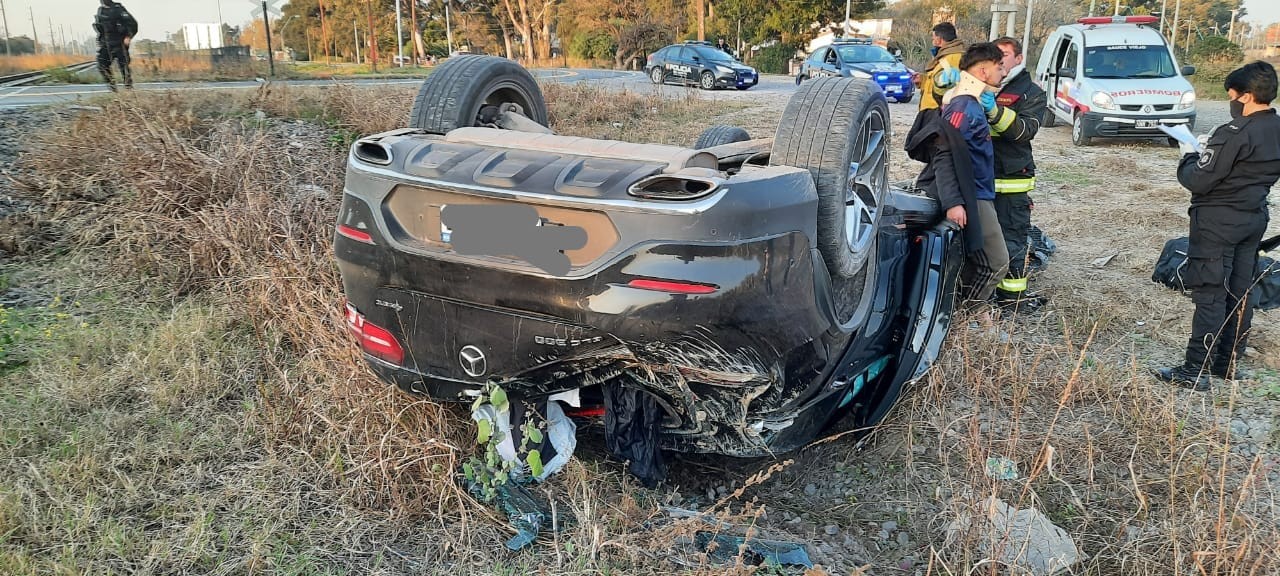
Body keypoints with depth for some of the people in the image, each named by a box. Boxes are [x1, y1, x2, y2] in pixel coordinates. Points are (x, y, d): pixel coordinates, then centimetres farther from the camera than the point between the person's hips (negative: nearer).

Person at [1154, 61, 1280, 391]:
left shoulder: (1235, 134, -21)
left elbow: (1197, 181, -20)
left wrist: (1189, 155, -1)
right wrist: (1210, 150, 8)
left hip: (1218, 223, -8)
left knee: (1210, 295, -5)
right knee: (1240, 293, 13)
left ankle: (1195, 371, -1)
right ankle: (1229, 363, 23)